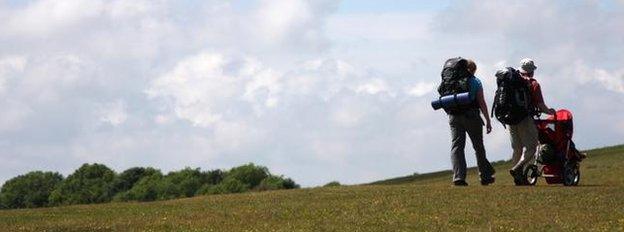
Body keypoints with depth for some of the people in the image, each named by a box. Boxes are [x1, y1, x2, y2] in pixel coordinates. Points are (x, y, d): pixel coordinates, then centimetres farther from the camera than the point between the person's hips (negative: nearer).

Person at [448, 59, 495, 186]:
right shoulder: (475, 81, 1)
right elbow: (481, 102, -4)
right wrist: (488, 120, -2)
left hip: (454, 116, 2)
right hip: (471, 115, -2)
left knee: (456, 146, 1)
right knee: (478, 147, 9)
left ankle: (458, 177, -13)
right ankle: (485, 176, 14)